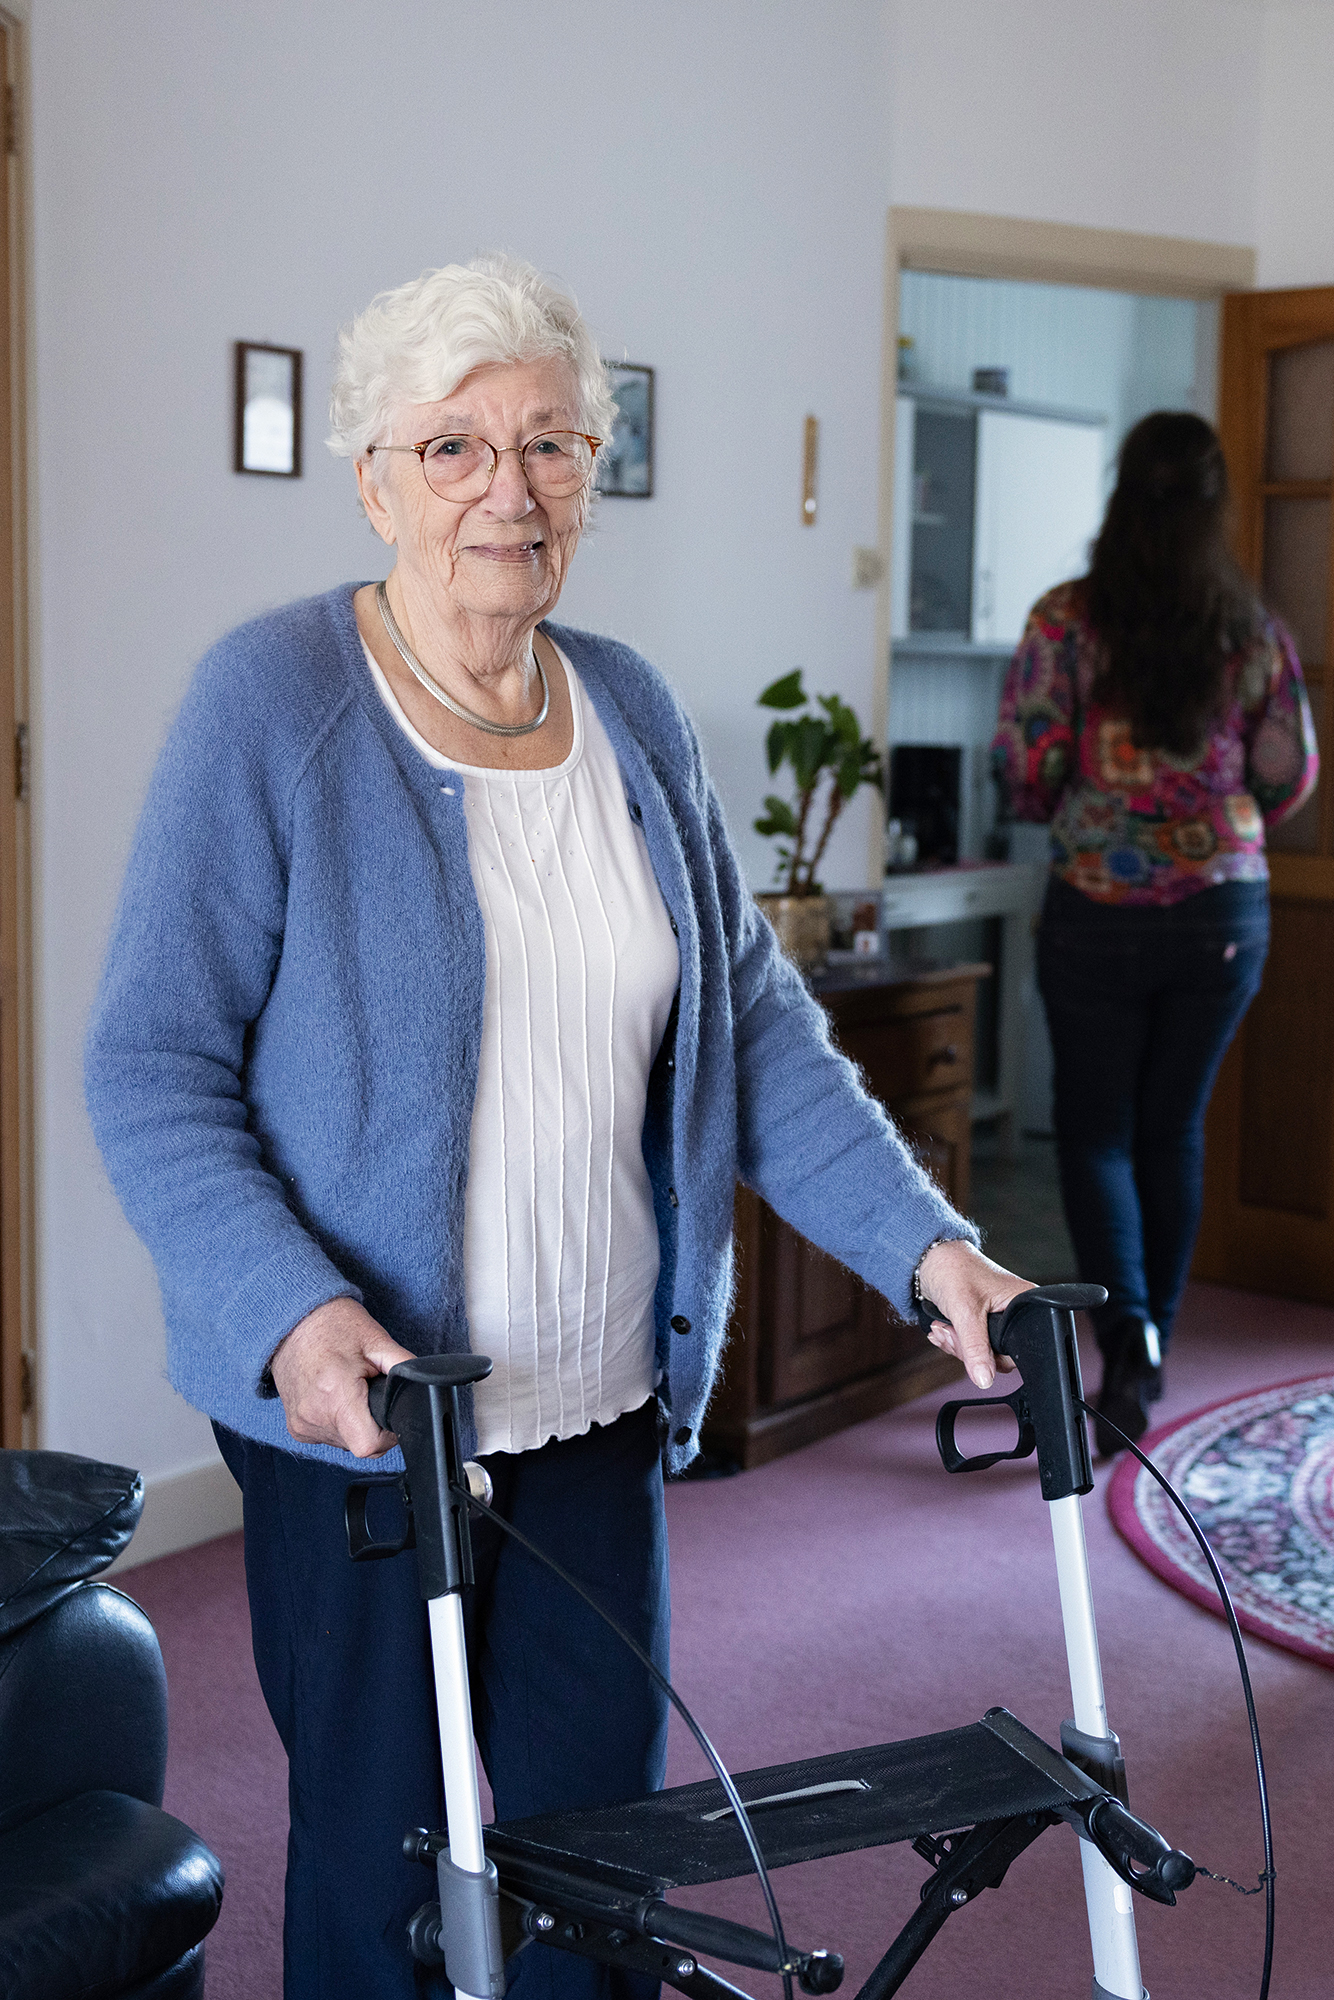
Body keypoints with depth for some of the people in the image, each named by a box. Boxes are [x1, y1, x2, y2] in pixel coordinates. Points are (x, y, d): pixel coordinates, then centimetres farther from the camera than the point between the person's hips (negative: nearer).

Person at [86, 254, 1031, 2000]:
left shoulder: (633, 712, 7)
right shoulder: (272, 700, -9)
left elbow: (753, 1022, 9)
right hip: (355, 1402, -4)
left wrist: (923, 1240, -2)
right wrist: (293, 1312, -25)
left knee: (596, 1830, 13)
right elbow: (152, 1065, -11)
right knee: (389, 1854, 9)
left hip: (599, 1398, 5)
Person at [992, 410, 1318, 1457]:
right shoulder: (1257, 631, -1)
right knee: (1175, 1130, 14)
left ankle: (1127, 1334, -10)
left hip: (1098, 909, -2)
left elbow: (1024, 767, -10)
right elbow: (1291, 778, 5)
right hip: (1225, 910, 3)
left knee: (1096, 1130, 9)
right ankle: (1150, 1352, 22)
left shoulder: (1068, 619, -10)